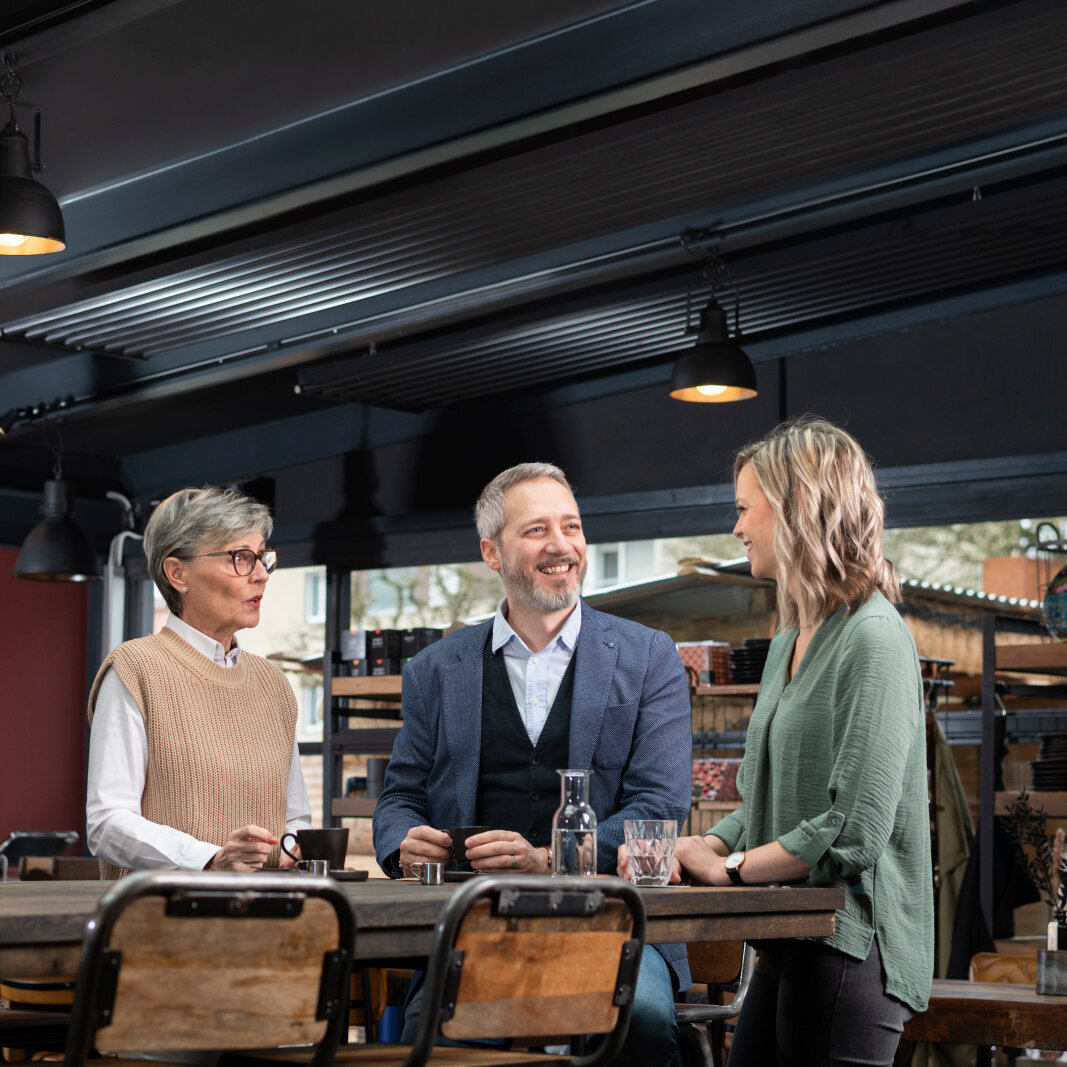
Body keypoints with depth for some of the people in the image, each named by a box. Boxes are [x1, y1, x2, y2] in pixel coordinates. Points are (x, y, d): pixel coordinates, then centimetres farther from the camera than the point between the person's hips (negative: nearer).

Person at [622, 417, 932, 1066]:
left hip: (848, 950, -9)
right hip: (789, 949, 9)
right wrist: (691, 853, 2)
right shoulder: (789, 643, 17)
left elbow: (854, 831, -19)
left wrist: (727, 866, -9)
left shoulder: (872, 637, -13)